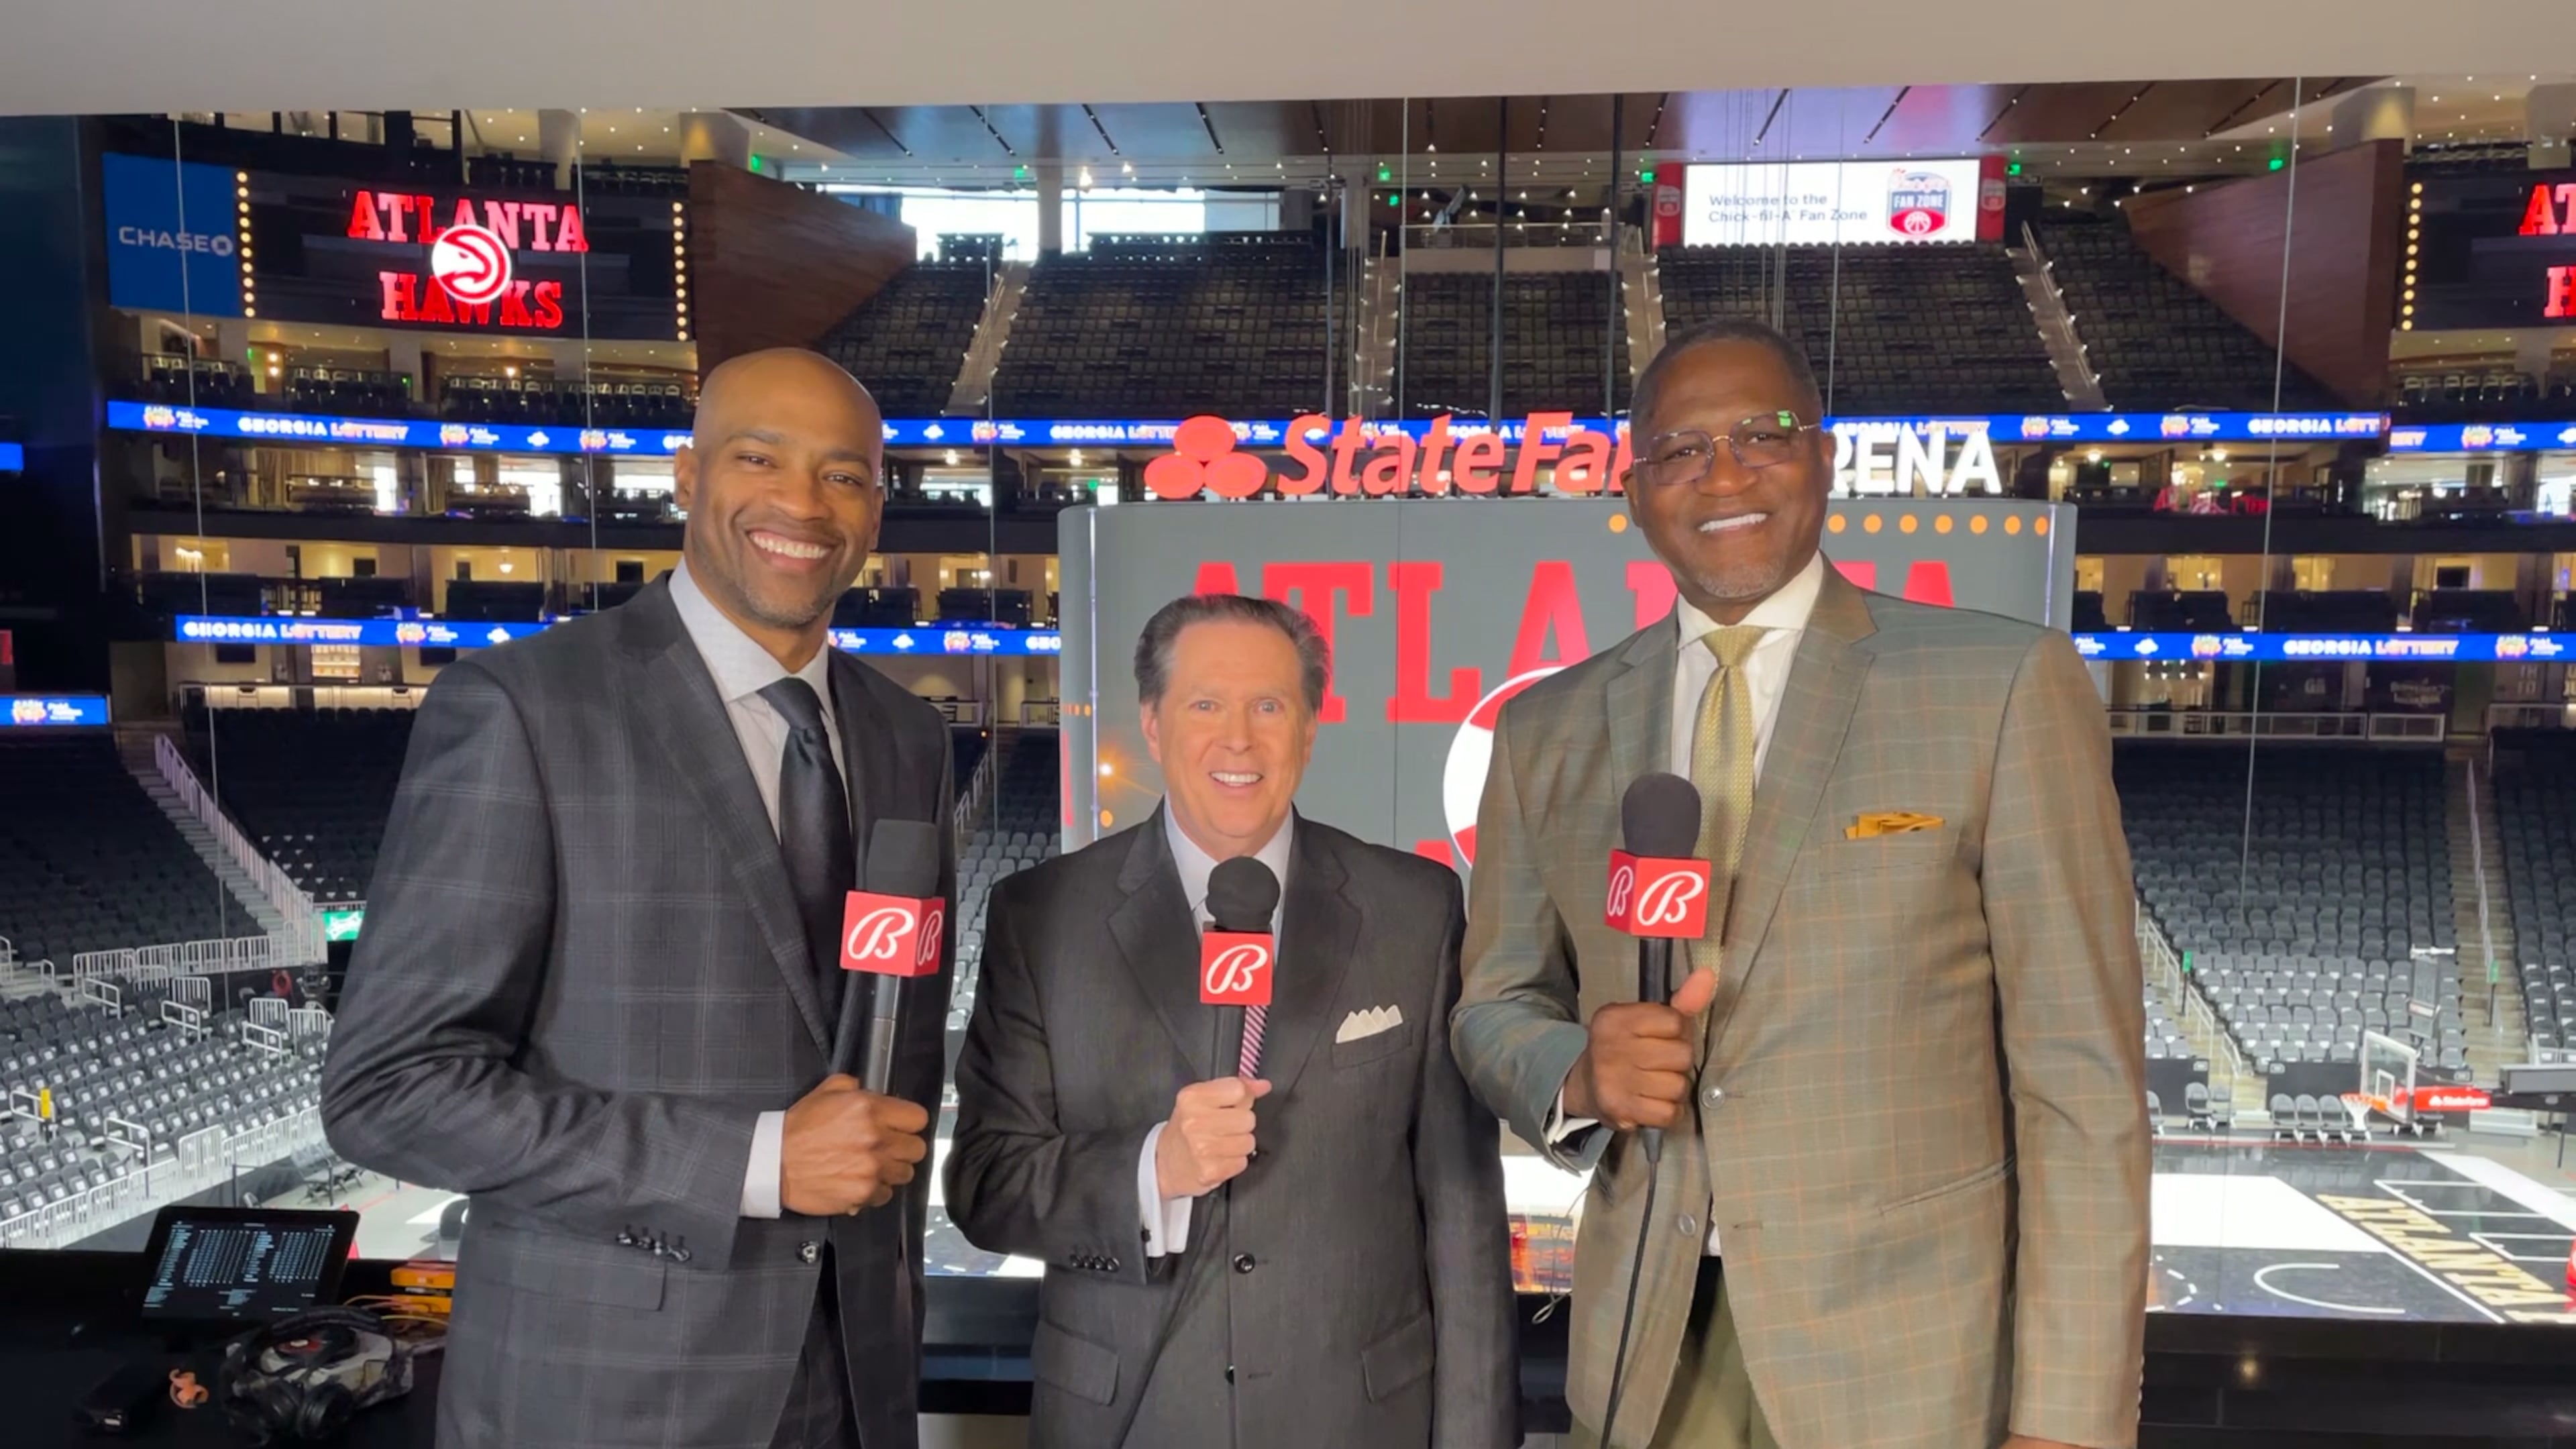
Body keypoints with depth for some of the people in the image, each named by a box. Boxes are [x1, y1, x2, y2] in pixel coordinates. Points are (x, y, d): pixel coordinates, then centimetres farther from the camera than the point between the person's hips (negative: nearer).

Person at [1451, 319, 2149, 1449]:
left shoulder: (2005, 686, -8)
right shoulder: (1549, 730, 2)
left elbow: (2081, 1078, -8)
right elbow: (1493, 1005, 9)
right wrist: (1578, 1076, -13)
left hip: (1912, 1356, -2)